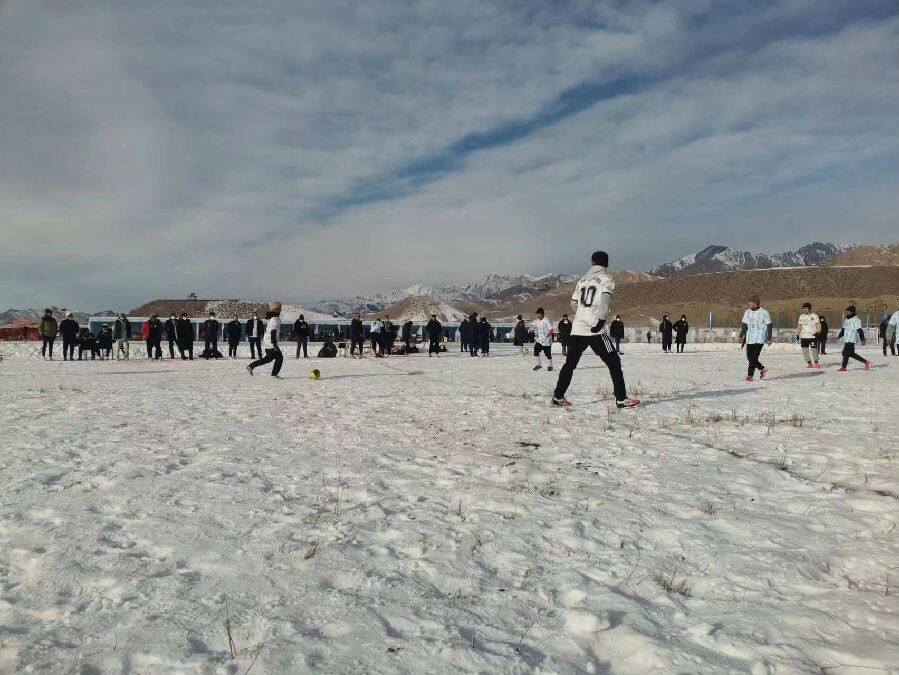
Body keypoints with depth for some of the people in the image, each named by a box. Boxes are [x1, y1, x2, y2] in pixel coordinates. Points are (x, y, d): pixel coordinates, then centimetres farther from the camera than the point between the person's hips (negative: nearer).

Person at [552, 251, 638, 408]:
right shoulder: (606, 278, 1)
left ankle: (558, 397, 17)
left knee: (570, 364, 14)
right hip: (595, 330, -5)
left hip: (577, 329, 5)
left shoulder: (583, 280, 16)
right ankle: (621, 399, 1)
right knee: (614, 363, 3)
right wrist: (601, 320, -18)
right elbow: (605, 299, -16)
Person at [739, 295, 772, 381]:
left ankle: (750, 375, -6)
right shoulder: (747, 312, 9)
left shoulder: (764, 313, -5)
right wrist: (741, 336, 4)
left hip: (759, 339, -6)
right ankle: (762, 369, 25)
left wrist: (769, 338, -5)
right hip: (749, 339, 6)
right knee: (749, 357, 5)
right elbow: (744, 326, 13)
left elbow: (769, 326, -2)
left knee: (754, 357, -11)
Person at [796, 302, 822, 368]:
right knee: (805, 350, -1)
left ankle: (816, 362, 9)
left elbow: (818, 325, -2)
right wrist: (797, 334, 13)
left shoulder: (814, 316, 1)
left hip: (812, 336, -4)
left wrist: (817, 332, -16)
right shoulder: (801, 316, 13)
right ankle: (809, 363, 9)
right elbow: (799, 326, 19)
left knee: (814, 349, -8)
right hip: (804, 336, 4)